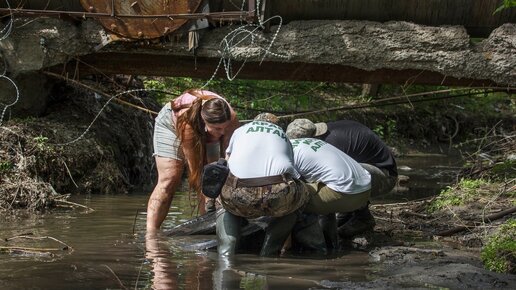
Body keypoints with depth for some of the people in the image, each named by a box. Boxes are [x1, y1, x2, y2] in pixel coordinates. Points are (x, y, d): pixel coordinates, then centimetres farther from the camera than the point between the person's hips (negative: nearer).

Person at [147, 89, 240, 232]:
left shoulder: (232, 121, -38)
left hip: (205, 134, 4)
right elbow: (194, 166, -39)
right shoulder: (187, 121, -46)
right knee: (169, 180, -13)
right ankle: (150, 233, -15)